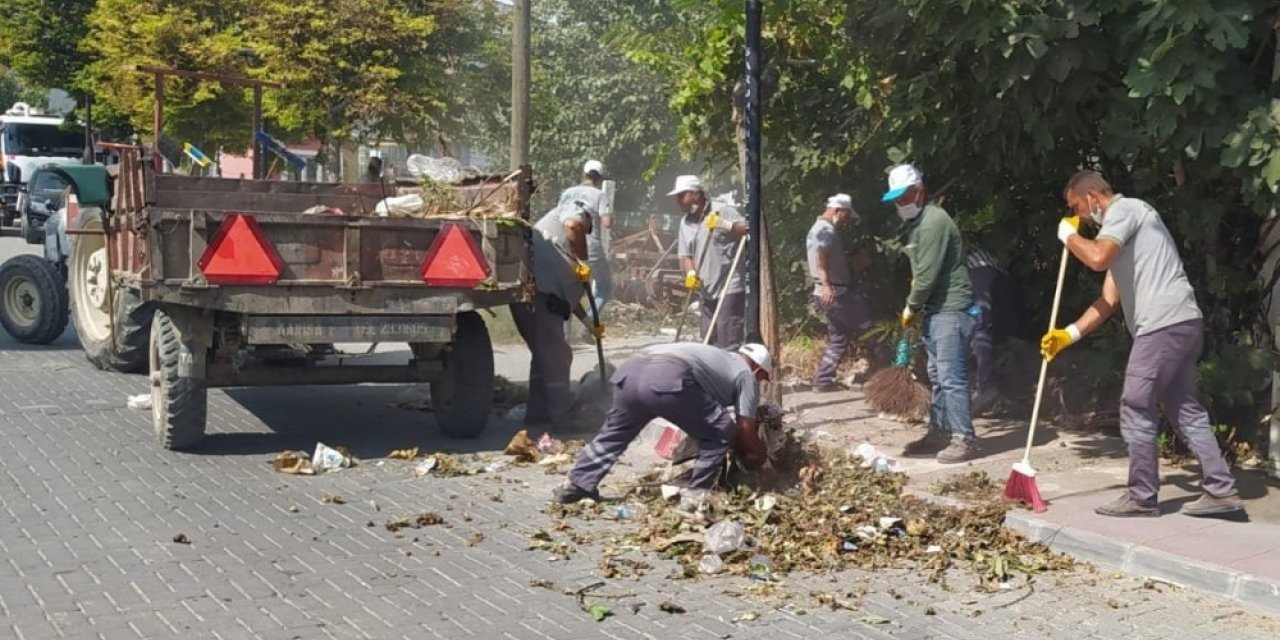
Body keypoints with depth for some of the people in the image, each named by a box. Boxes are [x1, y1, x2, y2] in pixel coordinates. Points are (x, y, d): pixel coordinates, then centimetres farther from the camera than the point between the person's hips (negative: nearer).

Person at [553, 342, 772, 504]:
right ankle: (697, 494, 11)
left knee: (614, 433, 29)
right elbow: (746, 430, 17)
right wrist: (759, 456, 37)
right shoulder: (746, 375, 21)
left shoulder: (720, 358, 43)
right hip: (667, 379, -8)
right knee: (721, 435, 9)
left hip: (631, 369, 8)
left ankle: (577, 484, 30)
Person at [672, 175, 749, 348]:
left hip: (729, 287, -7)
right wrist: (691, 273, -4)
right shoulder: (685, 222, 14)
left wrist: (725, 225, -27)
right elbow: (685, 255, 15)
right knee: (709, 337, 12)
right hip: (706, 290, 7)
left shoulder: (722, 211, -6)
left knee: (728, 339, -12)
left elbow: (747, 229, -13)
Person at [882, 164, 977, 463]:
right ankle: (939, 433, 23)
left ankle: (964, 439, -8)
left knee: (951, 377, -11)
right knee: (938, 376, 15)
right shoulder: (918, 222, 16)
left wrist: (911, 307, -7)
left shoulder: (933, 221, -16)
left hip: (951, 309, -10)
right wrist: (917, 306, 7)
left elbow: (928, 274, -19)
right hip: (936, 310, 10)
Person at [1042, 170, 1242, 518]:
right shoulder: (1120, 227, 26)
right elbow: (1109, 300, 24)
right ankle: (1221, 490, 13)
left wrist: (1069, 235, -2)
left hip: (1164, 325, -10)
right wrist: (1068, 334, 17)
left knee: (1137, 410, -4)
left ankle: (1142, 498, 2)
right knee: (1186, 410, 12)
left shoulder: (1124, 209, -4)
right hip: (1180, 325, 10)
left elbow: (1097, 258, -22)